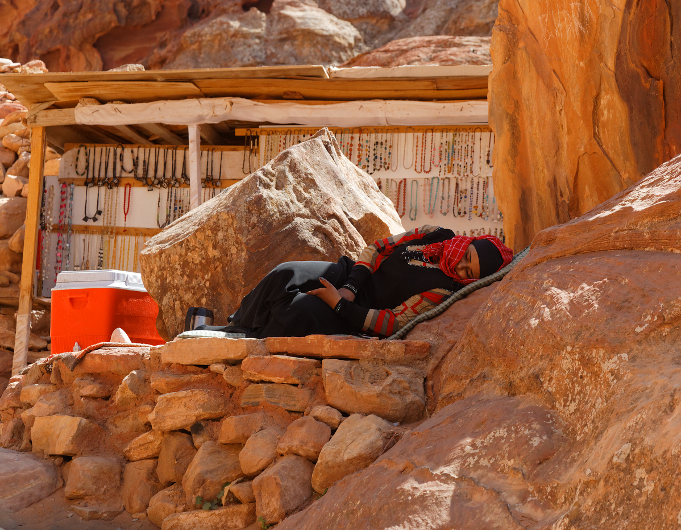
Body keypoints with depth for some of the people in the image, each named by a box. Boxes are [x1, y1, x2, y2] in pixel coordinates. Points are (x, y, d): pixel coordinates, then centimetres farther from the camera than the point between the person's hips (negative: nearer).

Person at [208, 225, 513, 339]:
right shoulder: (438, 237, -3)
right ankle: (233, 329, 1)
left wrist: (340, 304, -24)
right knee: (283, 276, -17)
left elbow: (391, 324, -21)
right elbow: (380, 247, 2)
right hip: (350, 274, 6)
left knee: (300, 312, -30)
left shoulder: (442, 292, -19)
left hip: (358, 315, -6)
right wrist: (351, 286, -12)